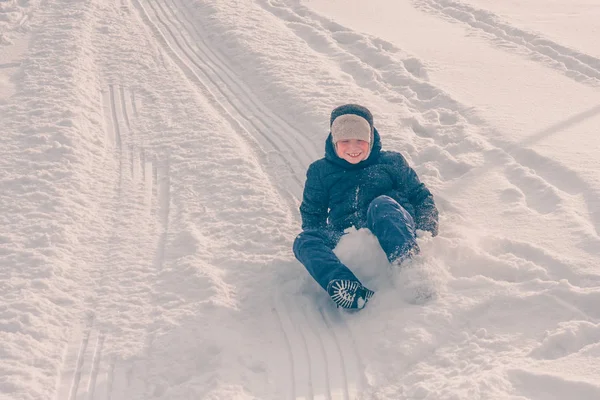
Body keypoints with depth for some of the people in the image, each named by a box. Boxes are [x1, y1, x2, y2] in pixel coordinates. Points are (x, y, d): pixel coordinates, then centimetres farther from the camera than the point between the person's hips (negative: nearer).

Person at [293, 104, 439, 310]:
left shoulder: (391, 162, 18)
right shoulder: (320, 171, 21)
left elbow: (421, 196, 18)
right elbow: (311, 214, 24)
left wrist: (428, 225, -2)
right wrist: (319, 238, 3)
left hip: (390, 232, -2)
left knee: (382, 204, -34)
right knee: (304, 241, -27)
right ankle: (349, 291, -54)